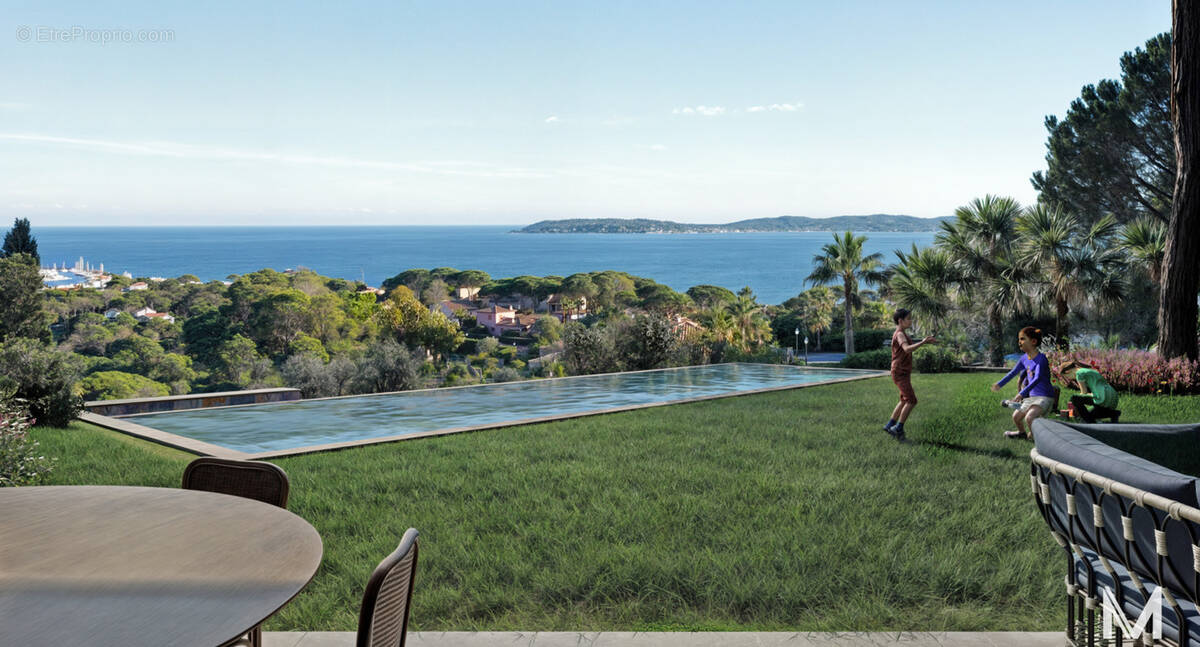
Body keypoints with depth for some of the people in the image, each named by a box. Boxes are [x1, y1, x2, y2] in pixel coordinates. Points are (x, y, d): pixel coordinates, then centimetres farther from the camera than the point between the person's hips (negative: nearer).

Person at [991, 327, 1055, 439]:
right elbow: (1013, 372, 18)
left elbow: (1037, 378, -32)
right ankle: (1022, 433, 45)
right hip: (1032, 396, 8)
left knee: (1029, 417, -28)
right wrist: (999, 384, 15)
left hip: (1045, 396, -8)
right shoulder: (1024, 359, 3)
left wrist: (1022, 394, -40)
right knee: (1016, 416, 18)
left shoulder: (1041, 358, -21)